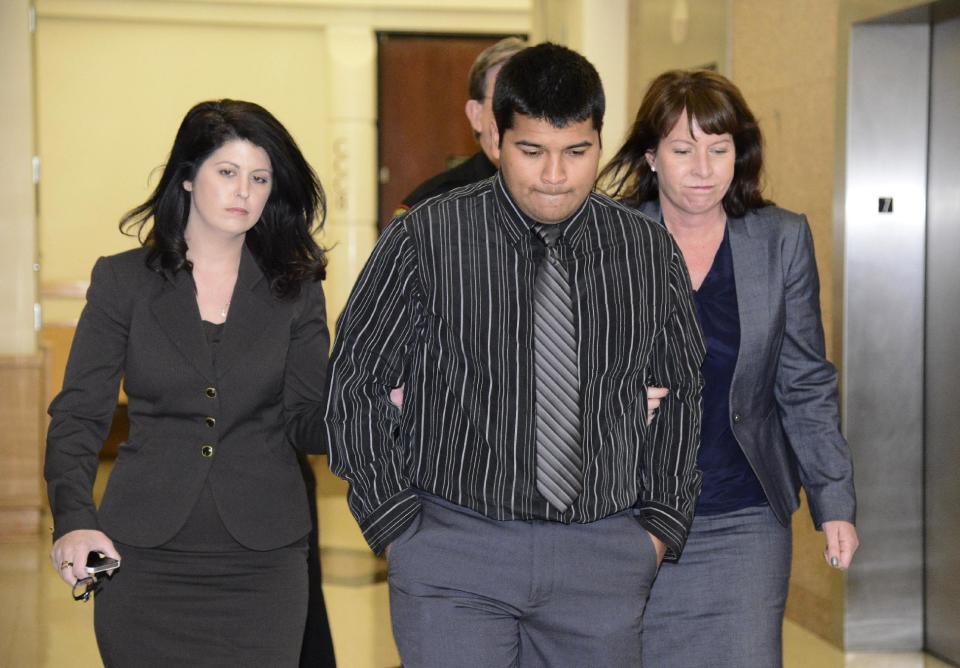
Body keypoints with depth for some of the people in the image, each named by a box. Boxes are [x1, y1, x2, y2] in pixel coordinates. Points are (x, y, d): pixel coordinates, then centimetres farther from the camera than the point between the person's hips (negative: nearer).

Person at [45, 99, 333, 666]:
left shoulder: (296, 290, 7)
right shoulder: (123, 281, 4)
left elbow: (304, 423, 3)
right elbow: (79, 415, 1)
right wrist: (74, 521, -14)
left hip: (262, 557, 1)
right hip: (144, 557, 0)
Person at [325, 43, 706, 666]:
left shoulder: (651, 251, 4)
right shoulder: (426, 239, -4)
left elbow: (684, 388, 15)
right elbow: (356, 382, 1)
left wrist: (663, 523, 8)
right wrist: (396, 525, -3)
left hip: (605, 556, 3)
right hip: (454, 546, -2)